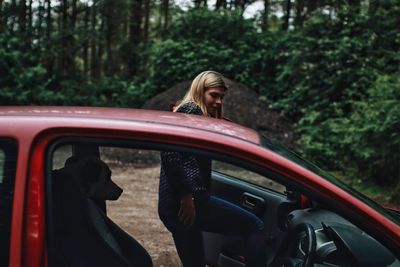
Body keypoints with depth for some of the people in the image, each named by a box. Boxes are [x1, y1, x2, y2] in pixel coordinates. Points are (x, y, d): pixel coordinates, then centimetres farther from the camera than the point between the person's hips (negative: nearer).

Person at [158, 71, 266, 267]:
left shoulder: (183, 112, 27)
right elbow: (170, 152, -19)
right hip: (188, 201, -10)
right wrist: (187, 196, -20)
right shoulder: (191, 111, -4)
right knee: (255, 227, -3)